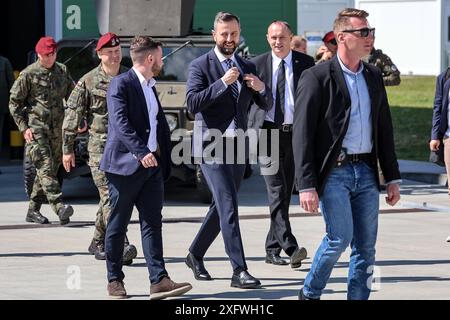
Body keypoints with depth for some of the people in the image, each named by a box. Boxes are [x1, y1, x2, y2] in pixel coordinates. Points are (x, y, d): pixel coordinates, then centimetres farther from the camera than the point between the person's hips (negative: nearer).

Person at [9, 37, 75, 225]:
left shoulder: (62, 72, 12)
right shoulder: (28, 75, -3)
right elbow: (14, 102, 0)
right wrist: (23, 128, -7)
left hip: (56, 129, 6)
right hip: (35, 129, -5)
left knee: (49, 170, 7)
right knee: (46, 167, -18)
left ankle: (33, 210, 17)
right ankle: (59, 207, -30)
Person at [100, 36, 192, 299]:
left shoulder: (150, 87, 18)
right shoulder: (121, 84, -9)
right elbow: (121, 123, -21)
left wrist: (165, 161, 15)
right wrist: (142, 152, -31)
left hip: (152, 164, 7)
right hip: (125, 165, -7)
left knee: (152, 223, -2)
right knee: (118, 225, 3)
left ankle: (159, 280, -9)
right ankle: (115, 280, 11)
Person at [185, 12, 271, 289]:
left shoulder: (248, 67, 13)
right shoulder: (201, 66, -4)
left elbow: (266, 104, 13)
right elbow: (193, 103, -16)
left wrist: (261, 88, -10)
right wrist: (223, 82, -24)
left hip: (238, 146, 6)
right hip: (212, 145, -6)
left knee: (222, 207, 14)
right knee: (228, 206, -13)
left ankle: (196, 255, 31)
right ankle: (239, 271, -17)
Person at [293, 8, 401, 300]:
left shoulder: (374, 76, 13)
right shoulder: (317, 77, -6)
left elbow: (385, 130, 18)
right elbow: (303, 134, -9)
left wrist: (393, 178, 14)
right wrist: (307, 185, -15)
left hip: (366, 172, 6)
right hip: (334, 173, -6)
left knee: (366, 247, 3)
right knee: (340, 237, -15)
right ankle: (310, 293, 7)